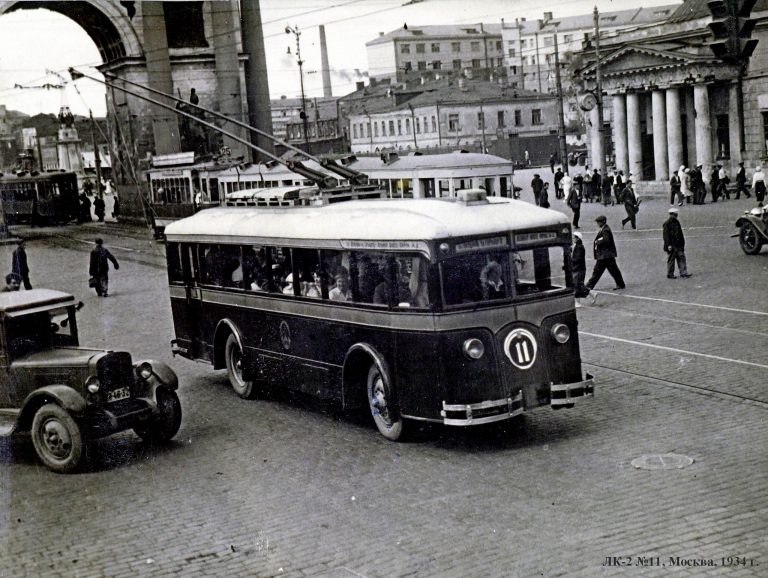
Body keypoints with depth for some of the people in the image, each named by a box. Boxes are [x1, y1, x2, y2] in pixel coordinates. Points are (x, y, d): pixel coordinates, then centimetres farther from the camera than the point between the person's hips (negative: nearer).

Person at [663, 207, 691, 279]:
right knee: (671, 260, 0)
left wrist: (682, 243, 17)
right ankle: (670, 274, 8)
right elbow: (666, 235, -14)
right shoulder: (667, 223, -10)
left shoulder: (677, 222, 13)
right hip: (671, 246, -7)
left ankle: (683, 272, 3)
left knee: (681, 257, 2)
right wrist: (668, 245, -19)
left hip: (678, 245, 7)